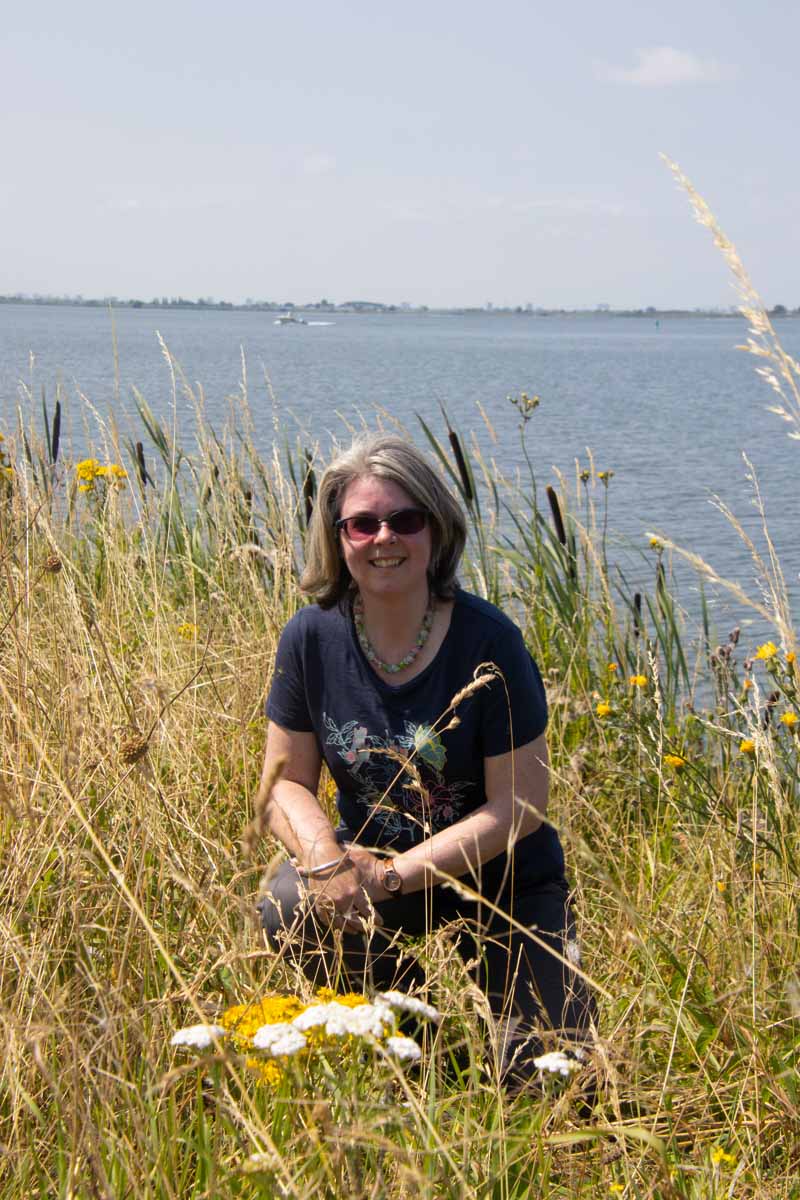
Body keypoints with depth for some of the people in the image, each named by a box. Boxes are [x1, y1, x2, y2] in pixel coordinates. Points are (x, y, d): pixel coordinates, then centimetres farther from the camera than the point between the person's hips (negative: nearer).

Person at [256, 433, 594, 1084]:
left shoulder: (488, 640, -19)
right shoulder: (312, 638, -10)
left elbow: (519, 805, -18)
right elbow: (287, 781, -4)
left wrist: (392, 876, -25)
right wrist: (325, 856, -26)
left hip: (501, 883, -2)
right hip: (368, 862, 3)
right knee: (289, 910, -28)